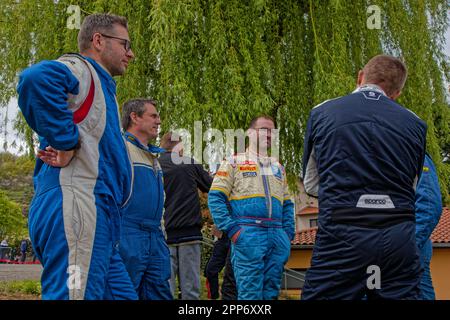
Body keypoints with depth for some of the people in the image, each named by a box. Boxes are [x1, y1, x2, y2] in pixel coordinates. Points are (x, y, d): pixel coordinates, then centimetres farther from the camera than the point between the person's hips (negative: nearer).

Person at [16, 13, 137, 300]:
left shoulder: (99, 86, 29)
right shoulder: (81, 69, 0)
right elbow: (37, 78, -24)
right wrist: (66, 142, -18)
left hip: (97, 218, 10)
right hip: (74, 211, -10)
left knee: (122, 294, 10)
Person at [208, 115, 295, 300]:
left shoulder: (278, 167, 23)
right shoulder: (234, 162, 7)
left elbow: (287, 204, 24)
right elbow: (216, 197, -1)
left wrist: (288, 233, 9)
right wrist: (231, 229, -12)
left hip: (277, 236, 5)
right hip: (247, 235, -5)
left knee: (271, 291, 6)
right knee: (250, 292, -7)